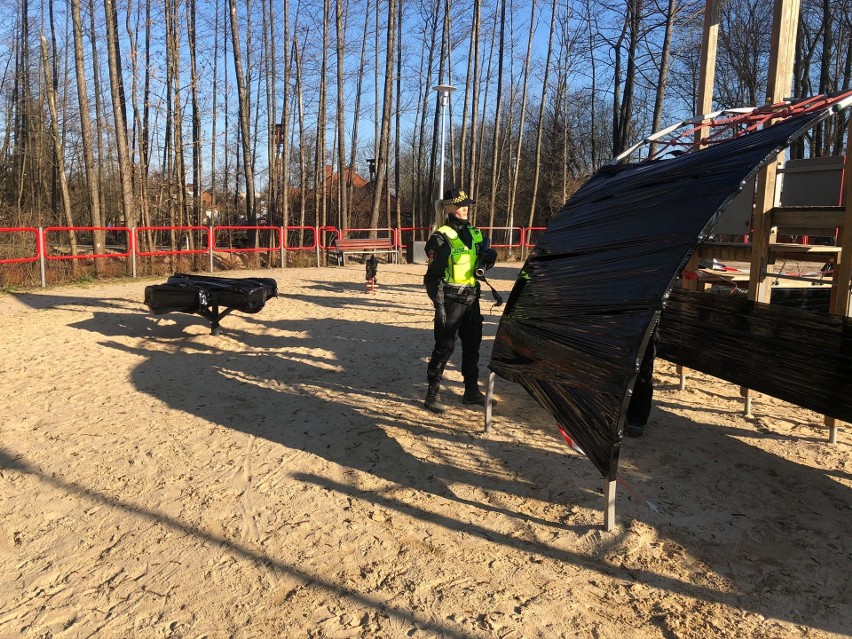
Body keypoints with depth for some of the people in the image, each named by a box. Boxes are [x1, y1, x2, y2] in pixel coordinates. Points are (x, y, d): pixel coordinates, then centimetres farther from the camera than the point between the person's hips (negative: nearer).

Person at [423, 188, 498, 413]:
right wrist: (439, 306, -19)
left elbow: (485, 256, 23)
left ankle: (472, 391, 28)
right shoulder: (441, 238, -11)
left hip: (471, 299, 7)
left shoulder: (474, 233, 10)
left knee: (472, 346, 14)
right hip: (451, 300, -7)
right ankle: (432, 395, 8)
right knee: (444, 347, -3)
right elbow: (434, 275, -14)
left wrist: (488, 257, -2)